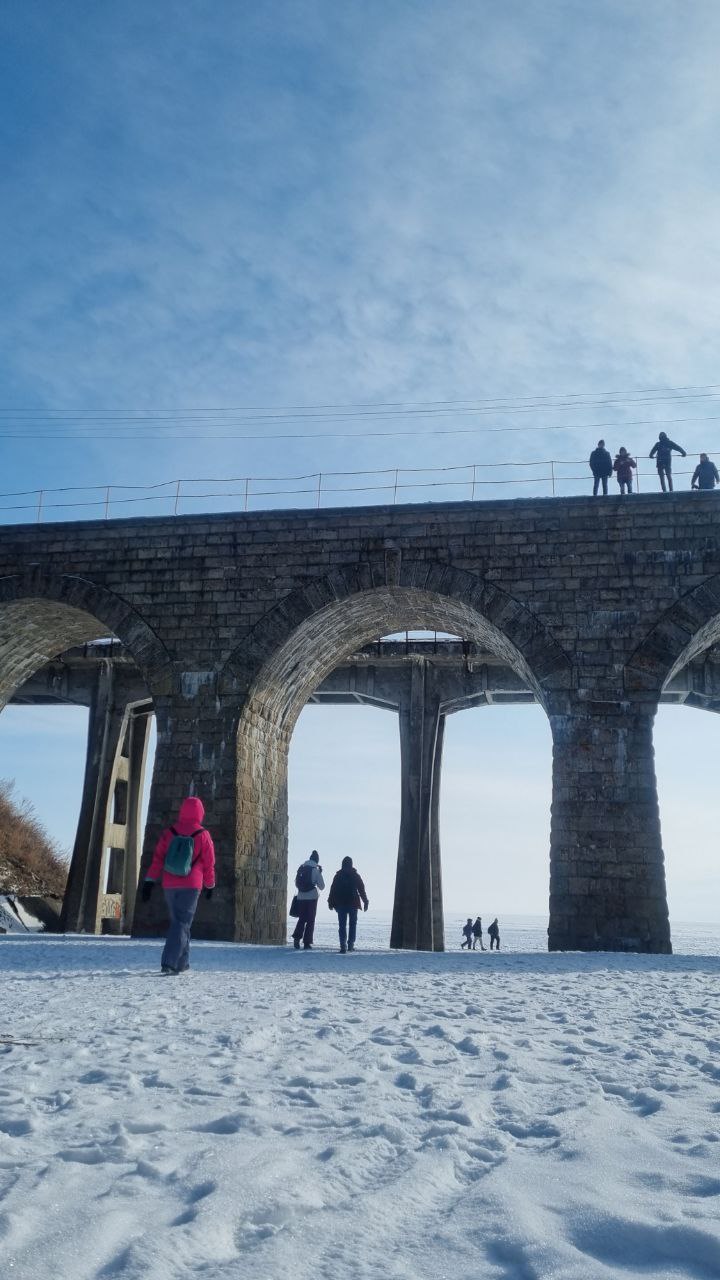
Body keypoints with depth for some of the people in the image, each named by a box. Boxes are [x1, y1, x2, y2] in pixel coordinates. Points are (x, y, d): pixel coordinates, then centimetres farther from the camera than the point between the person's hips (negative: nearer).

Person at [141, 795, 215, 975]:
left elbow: (157, 859, 1)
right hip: (191, 886, -3)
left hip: (169, 885, 4)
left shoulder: (169, 832, 2)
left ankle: (182, 962, 21)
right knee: (182, 923, -3)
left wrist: (149, 882, 3)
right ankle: (169, 963, -15)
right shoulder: (203, 836, -4)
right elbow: (209, 864, 1)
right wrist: (209, 886, 14)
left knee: (178, 921, 17)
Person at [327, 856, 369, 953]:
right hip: (353, 903, 0)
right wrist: (365, 901, 7)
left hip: (340, 904, 0)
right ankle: (350, 944, 7)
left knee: (342, 925, 2)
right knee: (353, 924, 12)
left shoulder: (338, 876, 0)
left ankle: (343, 946, -7)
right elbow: (362, 890, 1)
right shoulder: (355, 876, 0)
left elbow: (333, 889, 0)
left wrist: (331, 902, 8)